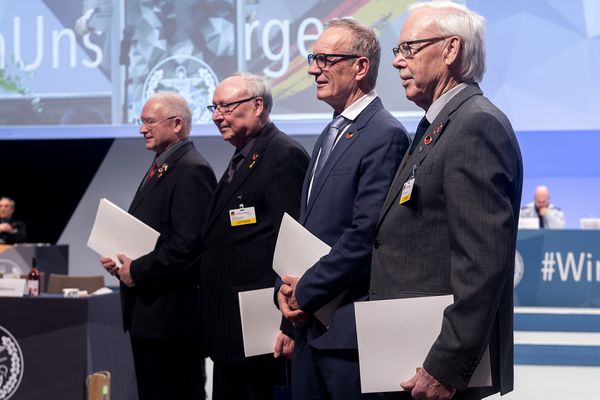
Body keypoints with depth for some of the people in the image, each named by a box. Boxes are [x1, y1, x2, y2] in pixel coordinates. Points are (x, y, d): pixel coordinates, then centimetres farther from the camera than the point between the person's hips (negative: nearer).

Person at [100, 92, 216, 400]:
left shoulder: (192, 171, -14)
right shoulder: (158, 169, 19)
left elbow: (189, 242, -23)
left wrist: (138, 270, -17)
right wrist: (120, 259, 7)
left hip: (172, 314, -10)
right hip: (145, 310, 10)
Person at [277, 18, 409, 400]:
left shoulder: (385, 135, -13)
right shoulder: (331, 135, 17)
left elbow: (365, 236, -21)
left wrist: (305, 293, -13)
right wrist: (287, 287, 4)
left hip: (350, 327, -9)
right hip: (310, 323, 9)